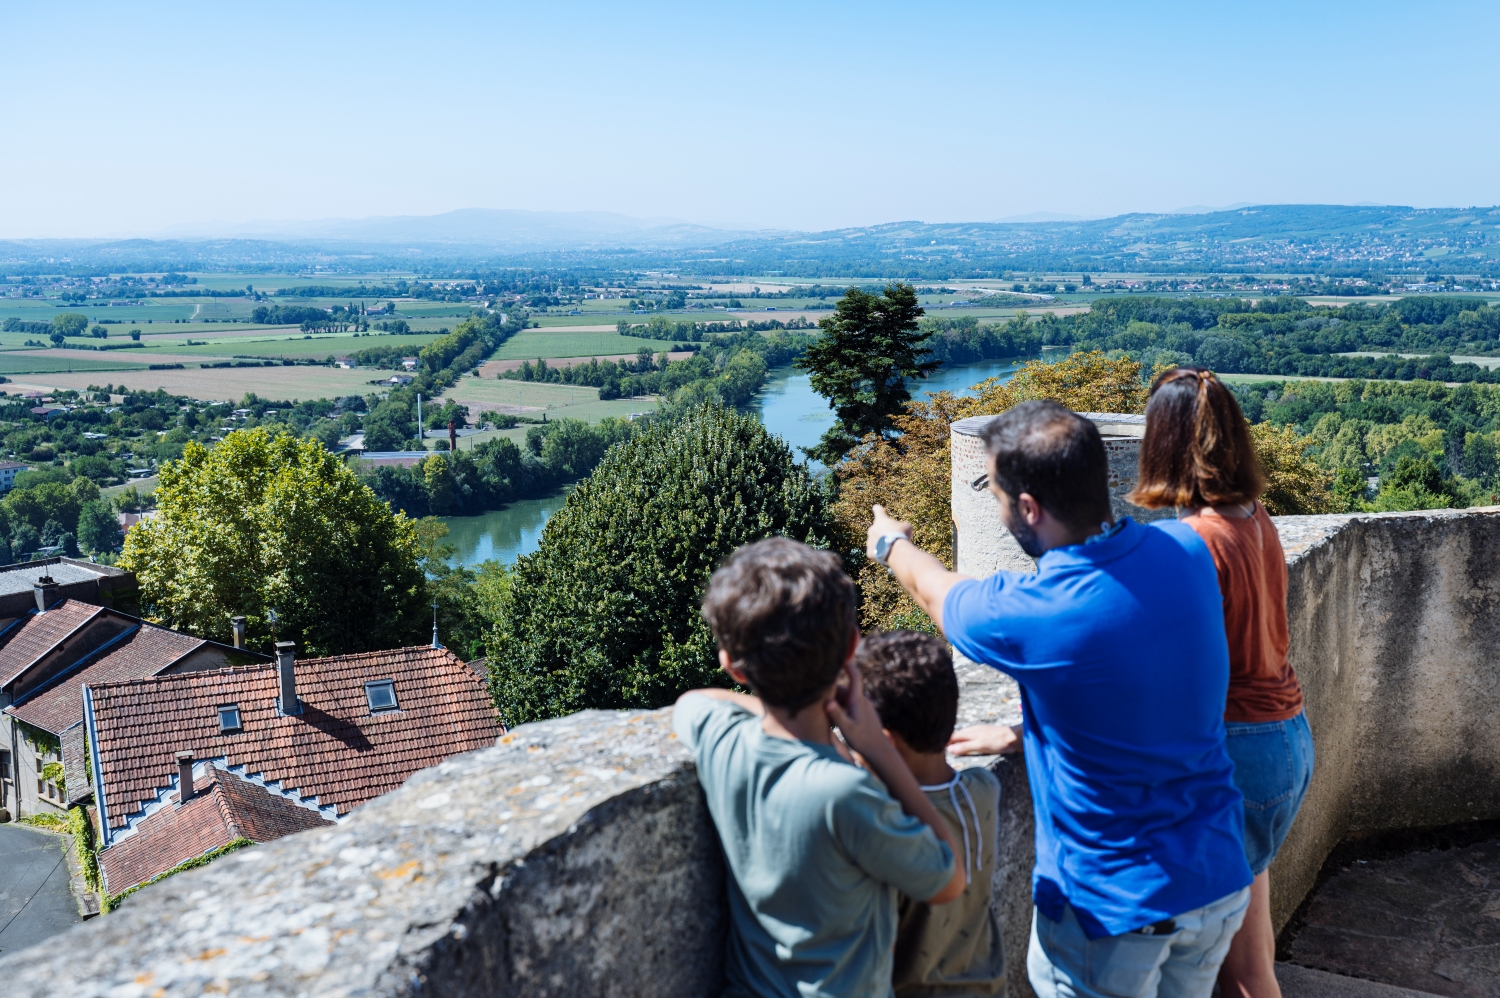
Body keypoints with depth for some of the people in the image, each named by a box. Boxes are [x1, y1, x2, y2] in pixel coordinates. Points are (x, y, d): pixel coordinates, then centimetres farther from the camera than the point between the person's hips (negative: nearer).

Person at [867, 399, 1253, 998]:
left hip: (1112, 907, -6)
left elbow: (937, 591, -3)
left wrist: (891, 544, 19)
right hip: (1220, 881, 6)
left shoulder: (1031, 616, -27)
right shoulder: (1186, 550, -9)